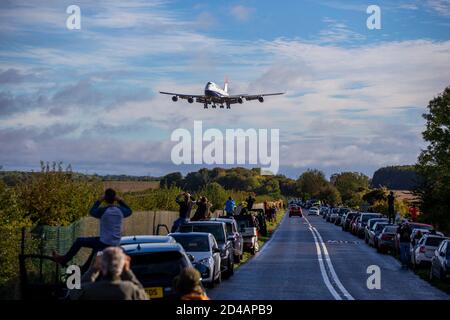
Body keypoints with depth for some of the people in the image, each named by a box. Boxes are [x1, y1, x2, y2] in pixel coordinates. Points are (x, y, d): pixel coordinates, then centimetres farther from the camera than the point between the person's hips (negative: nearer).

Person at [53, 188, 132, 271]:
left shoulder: (102, 211, -14)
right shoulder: (120, 210, -2)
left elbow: (92, 211, 8)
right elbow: (129, 211, 21)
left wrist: (99, 201, 16)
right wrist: (120, 201, 19)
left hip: (104, 243, -5)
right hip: (115, 244, 5)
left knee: (79, 241, 11)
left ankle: (63, 260, 20)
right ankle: (84, 270, 43)